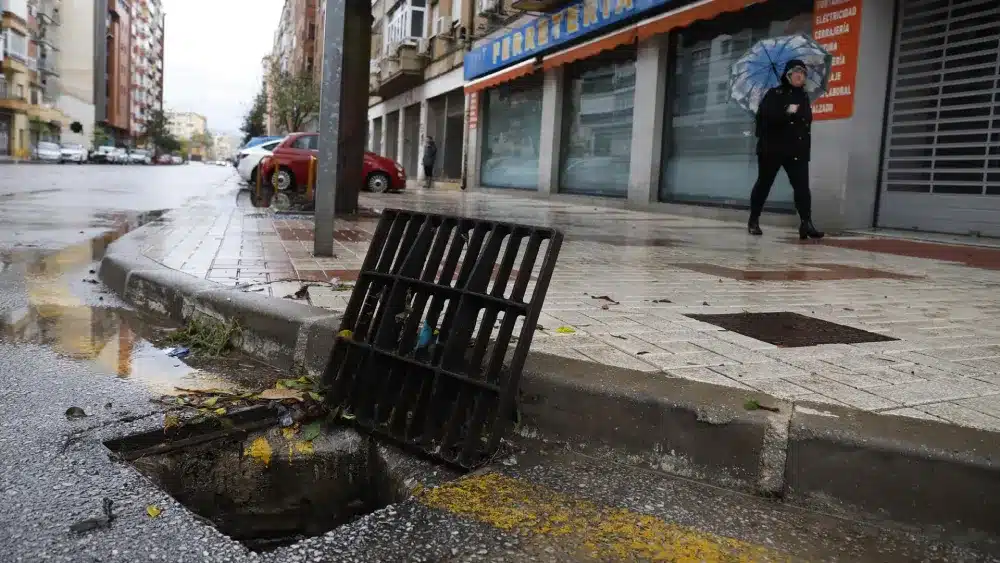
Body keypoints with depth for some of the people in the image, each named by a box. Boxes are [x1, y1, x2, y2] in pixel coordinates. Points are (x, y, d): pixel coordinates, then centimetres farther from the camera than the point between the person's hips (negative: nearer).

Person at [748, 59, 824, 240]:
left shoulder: (804, 97, 15)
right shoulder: (774, 94, -3)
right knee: (764, 184, 3)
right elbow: (763, 116, -17)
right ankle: (753, 221, 15)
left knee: (802, 186, -7)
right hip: (772, 148, -5)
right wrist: (786, 111, -28)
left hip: (798, 151, 5)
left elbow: (807, 122, 22)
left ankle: (806, 224, -12)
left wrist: (806, 146, 17)